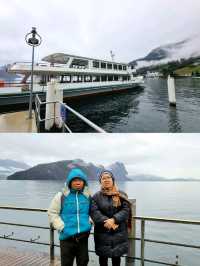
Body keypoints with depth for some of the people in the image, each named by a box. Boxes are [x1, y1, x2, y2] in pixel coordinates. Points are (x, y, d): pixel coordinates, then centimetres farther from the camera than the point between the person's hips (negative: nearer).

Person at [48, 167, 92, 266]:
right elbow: (52, 213, -3)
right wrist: (61, 227, -12)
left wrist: (90, 222, 0)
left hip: (83, 236, 3)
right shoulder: (61, 196, -9)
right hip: (67, 237, -3)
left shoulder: (87, 196, 2)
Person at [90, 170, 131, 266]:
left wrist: (114, 219, -22)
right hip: (102, 233, 0)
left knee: (116, 256, 12)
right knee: (103, 256, 11)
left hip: (119, 233, 1)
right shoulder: (96, 196, 0)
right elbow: (94, 212, -11)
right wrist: (105, 221, -24)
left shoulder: (121, 195, 2)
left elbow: (126, 210, -8)